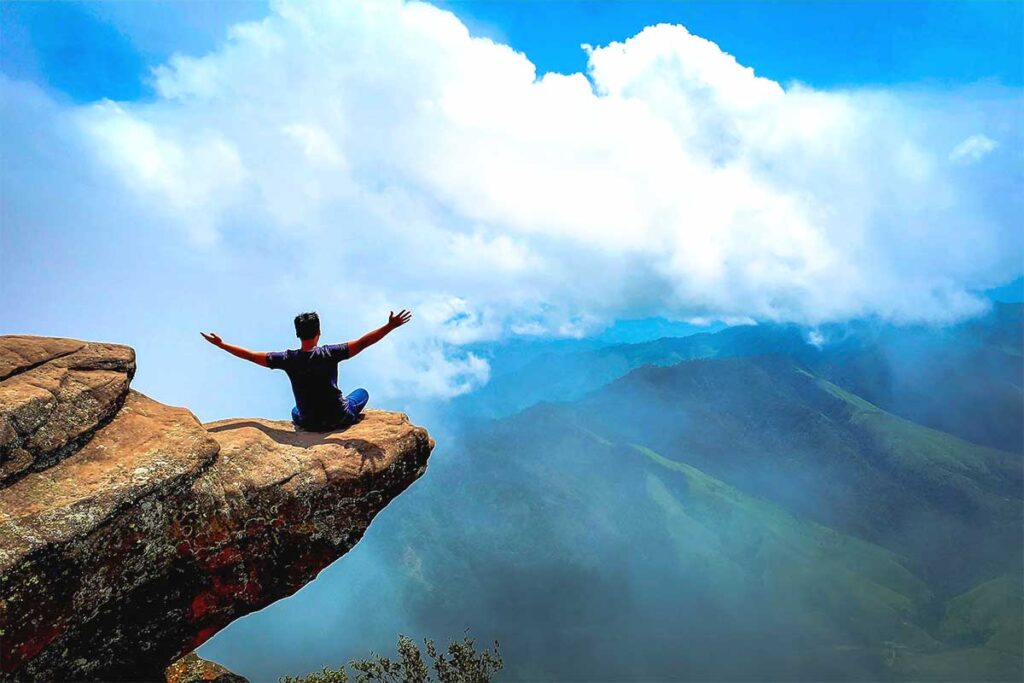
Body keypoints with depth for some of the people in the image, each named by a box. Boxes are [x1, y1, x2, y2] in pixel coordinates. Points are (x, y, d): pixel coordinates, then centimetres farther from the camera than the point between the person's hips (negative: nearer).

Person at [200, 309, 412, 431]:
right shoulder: (329, 354, -22)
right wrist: (390, 326, -24)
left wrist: (221, 344, 4)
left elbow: (251, 355, -8)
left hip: (309, 424, 3)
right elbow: (363, 342, -26)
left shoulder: (287, 359, -16)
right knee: (362, 393, 28)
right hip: (339, 418, -3)